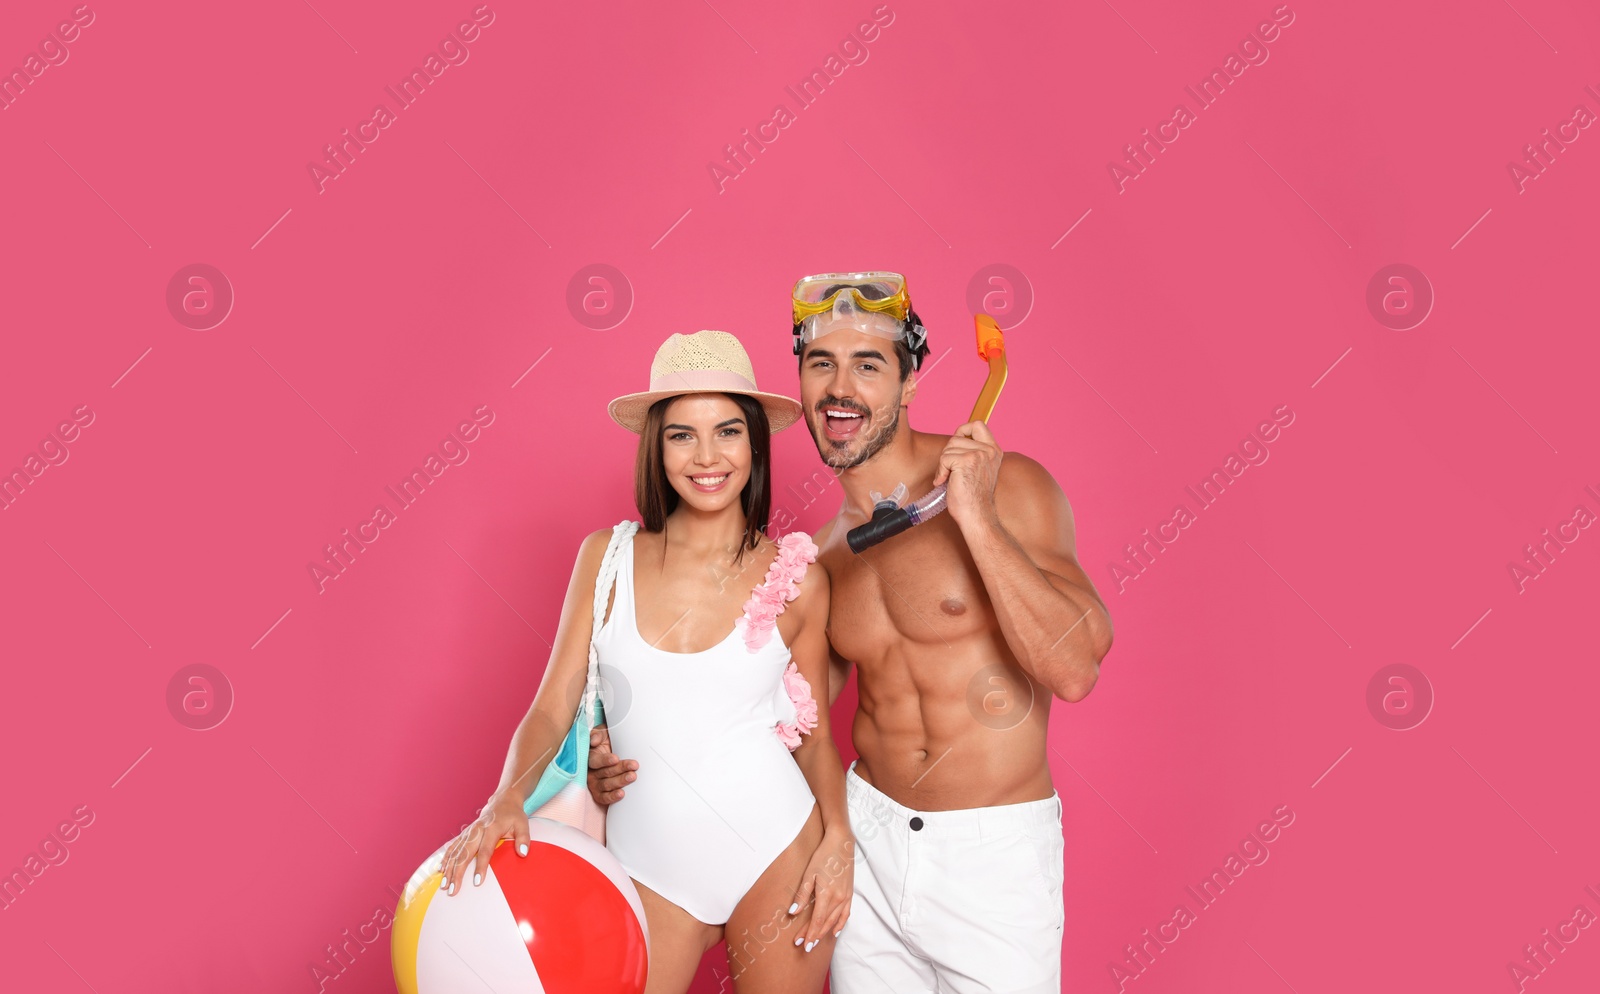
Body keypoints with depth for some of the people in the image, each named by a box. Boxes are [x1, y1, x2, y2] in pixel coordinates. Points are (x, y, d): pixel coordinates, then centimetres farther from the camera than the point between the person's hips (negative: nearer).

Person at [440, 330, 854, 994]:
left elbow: (813, 733, 5)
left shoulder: (797, 578, -4)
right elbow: (551, 708, -2)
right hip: (649, 868, 1)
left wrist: (837, 838, -10)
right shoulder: (607, 557, -3)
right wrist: (507, 800, -19)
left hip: (778, 858, 0)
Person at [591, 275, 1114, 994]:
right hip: (868, 835, 4)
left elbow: (1075, 669, -20)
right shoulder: (827, 552, 4)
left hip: (994, 852, -4)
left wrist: (976, 517, -26)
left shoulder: (1007, 486, -12)